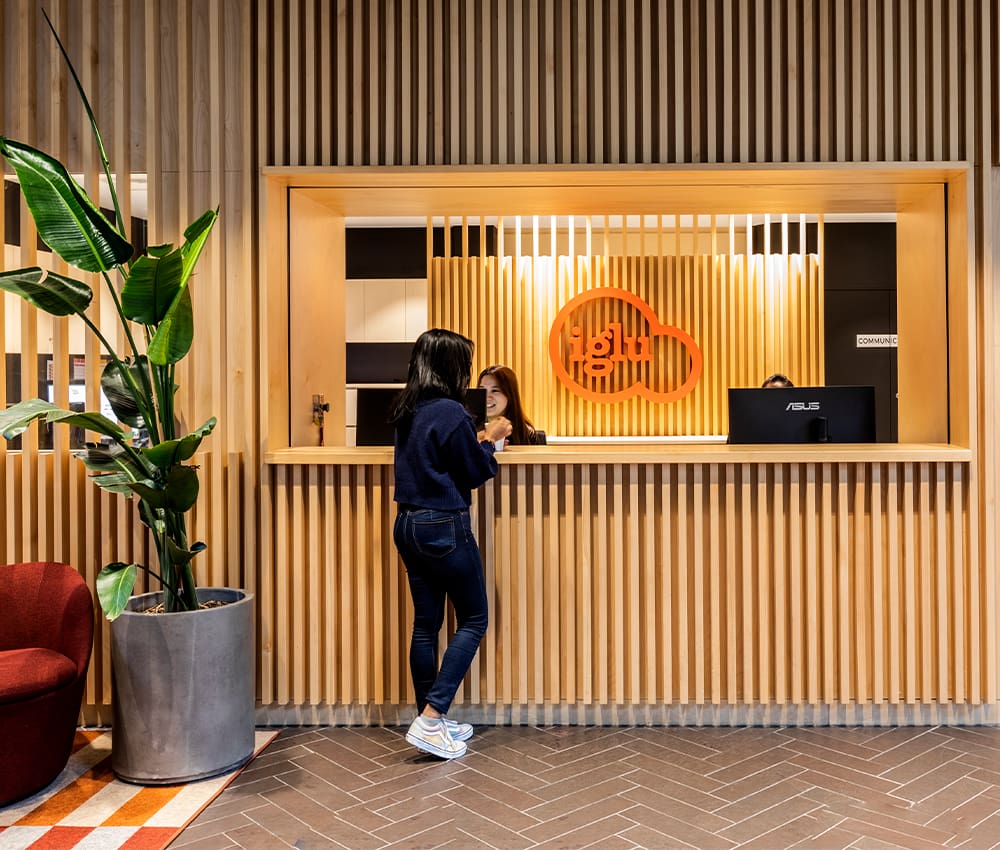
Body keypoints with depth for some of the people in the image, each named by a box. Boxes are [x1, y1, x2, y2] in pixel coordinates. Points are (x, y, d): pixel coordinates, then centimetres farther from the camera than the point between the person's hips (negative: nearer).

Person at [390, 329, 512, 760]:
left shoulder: (407, 412, 8)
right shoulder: (451, 412, -17)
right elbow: (474, 473, -9)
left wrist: (480, 440, 16)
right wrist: (490, 440, 7)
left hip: (409, 525, 8)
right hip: (444, 527, -8)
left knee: (426, 622, 13)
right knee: (473, 620, 5)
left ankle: (431, 721, 24)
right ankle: (431, 718, 0)